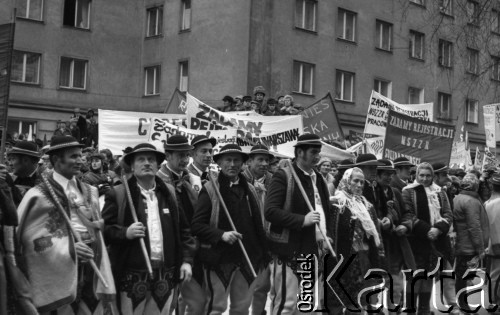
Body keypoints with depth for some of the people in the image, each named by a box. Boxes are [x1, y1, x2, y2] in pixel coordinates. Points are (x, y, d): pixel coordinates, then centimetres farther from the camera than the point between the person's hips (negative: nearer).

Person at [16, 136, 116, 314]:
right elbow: (31, 236, -10)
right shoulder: (39, 195, -4)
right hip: (60, 271, -5)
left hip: (91, 268, 6)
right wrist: (68, 248, -16)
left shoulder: (89, 191, 16)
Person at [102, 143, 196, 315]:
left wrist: (186, 260, 6)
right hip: (132, 275, -3)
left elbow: (183, 229, 14)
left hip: (165, 275, 4)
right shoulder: (118, 194, 0)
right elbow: (104, 228, -1)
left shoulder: (169, 193, 12)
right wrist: (125, 233, -19)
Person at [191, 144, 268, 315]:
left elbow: (258, 225, 14)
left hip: (248, 259, 5)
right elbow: (197, 225, -9)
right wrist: (221, 234, -21)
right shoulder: (210, 189, -5)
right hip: (219, 260, -5)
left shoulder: (249, 189, 11)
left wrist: (263, 256, 10)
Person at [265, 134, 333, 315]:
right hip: (289, 251, -8)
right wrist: (302, 220, -22)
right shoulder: (283, 176, -8)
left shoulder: (318, 179, 16)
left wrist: (327, 236, 8)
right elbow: (271, 211, -17)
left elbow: (327, 211, 23)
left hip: (314, 250, 8)